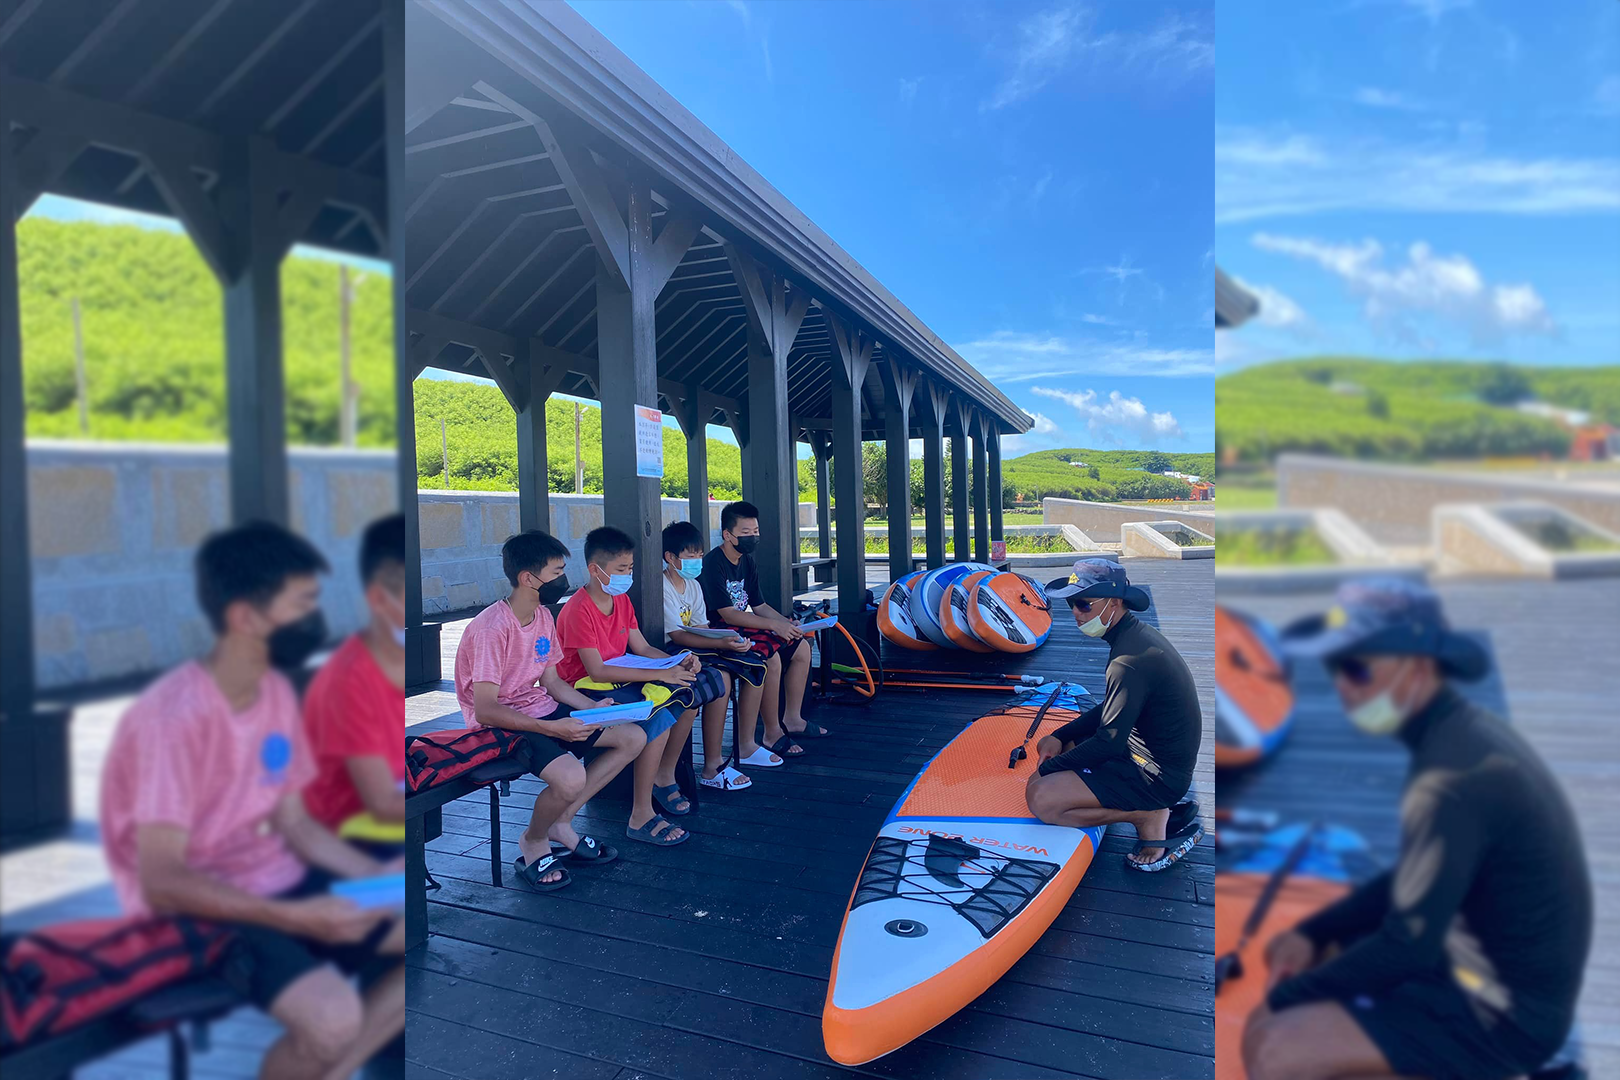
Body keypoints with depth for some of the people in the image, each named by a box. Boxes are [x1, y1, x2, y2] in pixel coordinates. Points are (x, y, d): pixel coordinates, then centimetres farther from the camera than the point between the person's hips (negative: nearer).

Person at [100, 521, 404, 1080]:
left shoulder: (277, 690, 1)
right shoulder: (175, 715, -22)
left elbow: (294, 821, 6)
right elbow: (162, 881, -23)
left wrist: (377, 875, -8)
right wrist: (294, 917, -30)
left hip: (280, 882, 7)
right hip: (201, 910, -7)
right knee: (334, 1017, -28)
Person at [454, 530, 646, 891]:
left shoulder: (543, 616, 4)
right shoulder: (492, 627, -23)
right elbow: (485, 710, -25)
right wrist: (552, 728, -32)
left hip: (544, 710, 9)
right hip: (504, 724, -9)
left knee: (633, 738, 1)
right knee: (571, 778, -34)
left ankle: (560, 823, 8)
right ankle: (533, 842, 1)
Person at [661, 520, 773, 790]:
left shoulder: (693, 586, 13)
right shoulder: (663, 588, -16)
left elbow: (701, 629, 7)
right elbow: (677, 635, -23)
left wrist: (730, 639, -13)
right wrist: (722, 643, -33)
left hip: (695, 647, 9)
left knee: (754, 666, -1)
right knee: (720, 678, -31)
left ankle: (746, 745, 11)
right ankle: (712, 768, -24)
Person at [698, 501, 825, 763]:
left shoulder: (746, 562, 11)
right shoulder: (713, 564, -17)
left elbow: (758, 605, 13)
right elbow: (728, 614, -23)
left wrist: (787, 622, -5)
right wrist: (774, 625, -25)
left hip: (742, 626, 10)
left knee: (801, 646, 3)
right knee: (771, 657, -29)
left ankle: (792, 719, 13)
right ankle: (773, 734, -17)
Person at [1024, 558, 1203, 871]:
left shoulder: (1130, 660, -26)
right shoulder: (1138, 634, 6)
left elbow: (1109, 742, -23)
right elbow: (1110, 710, 15)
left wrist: (1046, 768, -10)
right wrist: (1059, 737, 6)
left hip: (1157, 775, -10)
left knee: (1041, 798, -19)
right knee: (1052, 747, 20)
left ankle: (1149, 817, -4)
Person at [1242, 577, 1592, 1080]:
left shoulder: (1453, 778, -29)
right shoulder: (1467, 732, 2)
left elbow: (1407, 946, -25)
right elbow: (1413, 880, 11)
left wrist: (1290, 994, -12)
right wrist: (1313, 933, 1)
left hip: (1504, 1017, -9)